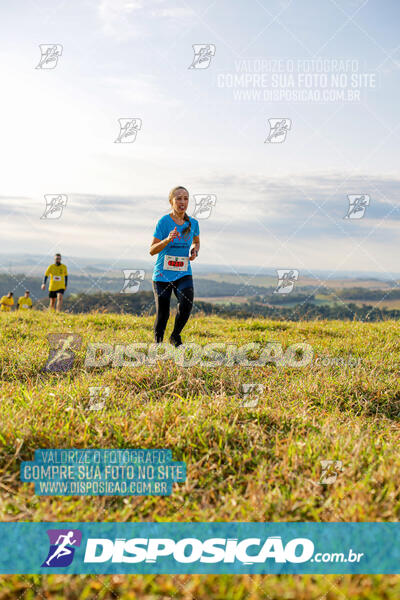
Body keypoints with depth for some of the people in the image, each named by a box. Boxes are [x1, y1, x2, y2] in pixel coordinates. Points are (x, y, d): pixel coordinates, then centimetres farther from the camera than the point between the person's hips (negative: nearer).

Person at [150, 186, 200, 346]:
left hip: (183, 274, 2)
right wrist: (168, 239, -29)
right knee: (162, 314, 0)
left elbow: (196, 242, 22)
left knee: (186, 304, -22)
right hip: (162, 274, -2)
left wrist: (195, 251, 0)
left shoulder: (192, 223, 2)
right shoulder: (164, 222, -11)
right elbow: (152, 250, -13)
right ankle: (158, 343, 28)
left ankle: (176, 336, 3)